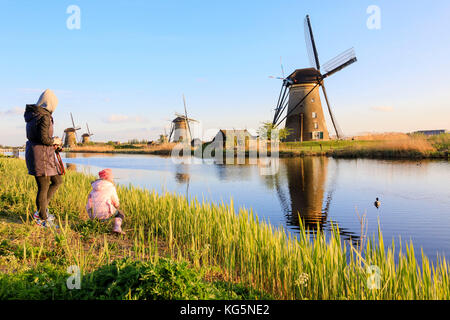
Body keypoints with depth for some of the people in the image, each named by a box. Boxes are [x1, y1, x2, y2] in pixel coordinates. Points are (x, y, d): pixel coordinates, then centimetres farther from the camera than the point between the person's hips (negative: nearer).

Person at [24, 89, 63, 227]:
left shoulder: (32, 114, 12)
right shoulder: (44, 116, -17)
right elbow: (44, 138, -22)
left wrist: (52, 142, 14)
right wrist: (55, 141, -2)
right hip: (40, 155, -10)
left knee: (57, 180, 17)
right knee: (44, 187, 1)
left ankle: (41, 210, 21)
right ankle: (42, 219, 14)